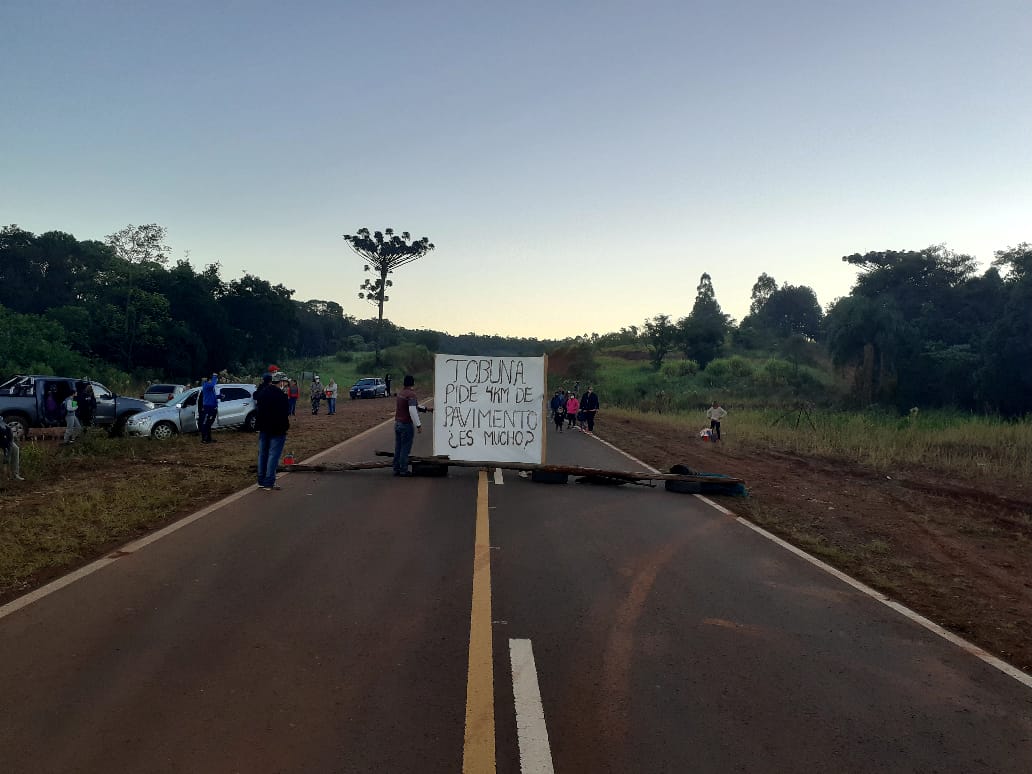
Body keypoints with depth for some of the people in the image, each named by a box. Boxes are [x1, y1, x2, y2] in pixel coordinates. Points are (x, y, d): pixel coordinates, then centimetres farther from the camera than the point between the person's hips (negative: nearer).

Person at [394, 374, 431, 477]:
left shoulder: (400, 394, 12)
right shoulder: (411, 394, -16)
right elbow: (412, 410, -25)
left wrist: (425, 409, 30)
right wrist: (418, 425, -22)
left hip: (397, 423, 8)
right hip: (407, 425, -8)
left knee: (398, 448, 12)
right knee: (405, 449, -2)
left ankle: (396, 469, 16)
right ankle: (403, 470, 2)